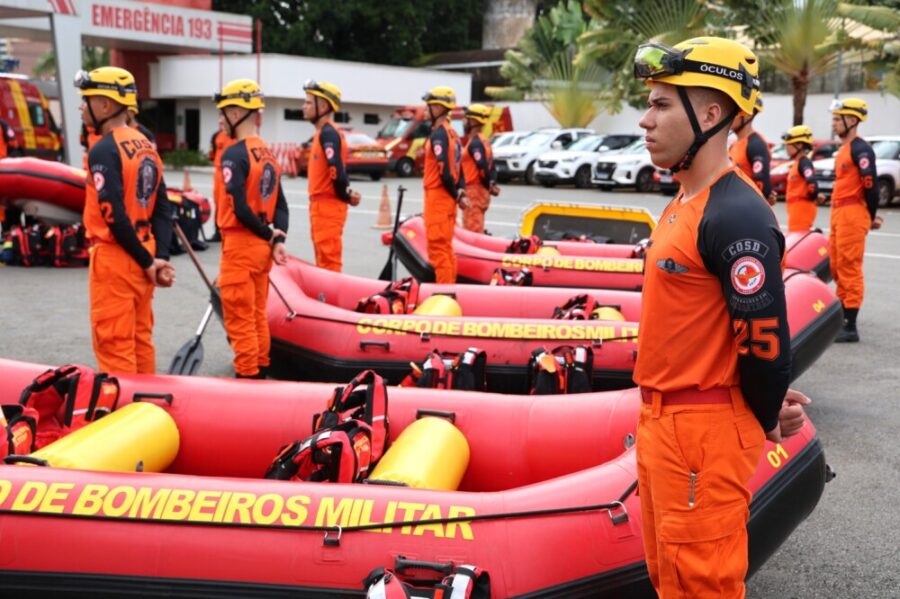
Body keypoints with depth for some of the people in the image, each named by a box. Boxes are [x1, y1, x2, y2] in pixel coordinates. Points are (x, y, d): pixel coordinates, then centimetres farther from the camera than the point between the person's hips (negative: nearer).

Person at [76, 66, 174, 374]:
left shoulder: (103, 150, -14)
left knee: (114, 346, 0)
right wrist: (160, 256, 1)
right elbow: (163, 208, 8)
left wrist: (148, 261, -13)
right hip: (142, 257, 8)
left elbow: (114, 216, -21)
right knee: (140, 339, 17)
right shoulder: (146, 145, 10)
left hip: (115, 259, -8)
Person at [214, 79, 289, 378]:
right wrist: (278, 239, -2)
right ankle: (260, 370, 27)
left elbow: (240, 209, -23)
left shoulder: (234, 154, -16)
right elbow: (281, 204, 7)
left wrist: (268, 235, -11)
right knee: (257, 315, 18)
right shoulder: (268, 154, 9)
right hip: (262, 247, 8)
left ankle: (247, 376, 7)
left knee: (239, 319, 1)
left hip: (240, 246, -8)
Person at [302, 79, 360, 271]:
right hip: (322, 205, 10)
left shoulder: (328, 133, -16)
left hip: (328, 206, -10)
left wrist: (346, 196, -10)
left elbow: (337, 172, -23)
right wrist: (346, 195, 7)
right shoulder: (323, 132, 15)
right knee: (324, 258, 16)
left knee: (328, 260, -6)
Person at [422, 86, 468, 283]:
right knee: (446, 247, 14)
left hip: (438, 196, -9)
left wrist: (456, 195, -10)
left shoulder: (438, 134, -14)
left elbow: (444, 170, -20)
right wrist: (460, 191, 3)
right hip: (448, 198, 9)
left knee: (437, 247, -6)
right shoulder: (452, 133, 15)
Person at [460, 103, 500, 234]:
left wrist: (489, 186, -10)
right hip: (482, 192, 10)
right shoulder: (483, 141, 18)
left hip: (474, 191, -10)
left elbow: (483, 167, -22)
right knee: (477, 231, 14)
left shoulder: (475, 142, -13)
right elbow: (491, 167, 19)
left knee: (472, 232, -9)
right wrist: (491, 185, 8)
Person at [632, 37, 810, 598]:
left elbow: (765, 336, -21)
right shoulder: (686, 202, 10)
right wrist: (765, 403, 14)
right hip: (662, 420, 10)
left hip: (705, 430, -10)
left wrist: (765, 419, -5)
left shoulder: (737, 215, -21)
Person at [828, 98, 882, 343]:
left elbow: (870, 184, -16)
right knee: (836, 267, 15)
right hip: (838, 213, 10)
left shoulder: (860, 149, -12)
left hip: (852, 215, -10)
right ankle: (842, 315, 26)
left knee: (849, 268, -10)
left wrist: (871, 216, -8)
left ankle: (850, 327, -8)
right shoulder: (843, 149, 18)